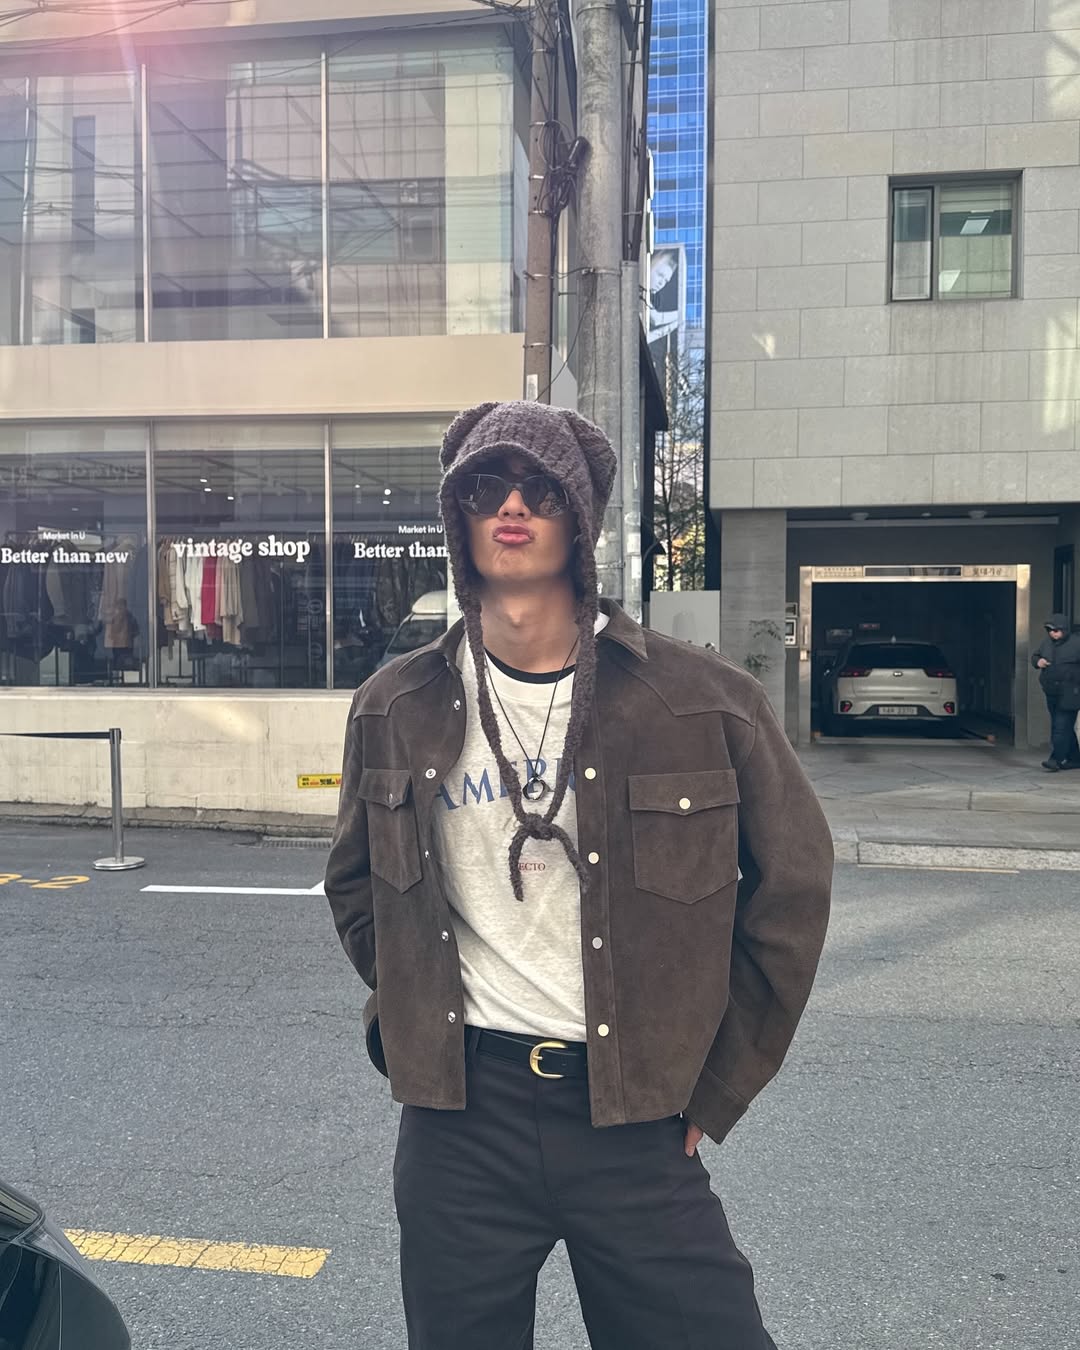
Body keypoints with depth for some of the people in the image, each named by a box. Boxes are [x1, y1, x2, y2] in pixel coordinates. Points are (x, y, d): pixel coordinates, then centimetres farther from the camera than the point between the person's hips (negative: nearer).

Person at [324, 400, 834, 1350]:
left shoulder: (703, 702, -8)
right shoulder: (398, 711, 0)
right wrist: (414, 1026, 7)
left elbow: (792, 884, 0)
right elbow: (356, 883, 16)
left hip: (636, 1119, -1)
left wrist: (718, 1089, 1)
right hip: (460, 1113, 2)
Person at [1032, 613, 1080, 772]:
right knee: (1066, 727, 14)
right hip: (1051, 693, 7)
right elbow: (1035, 656, 22)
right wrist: (1038, 661, -1)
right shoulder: (1046, 642, 8)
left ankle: (1056, 759, -15)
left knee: (1061, 726, -12)